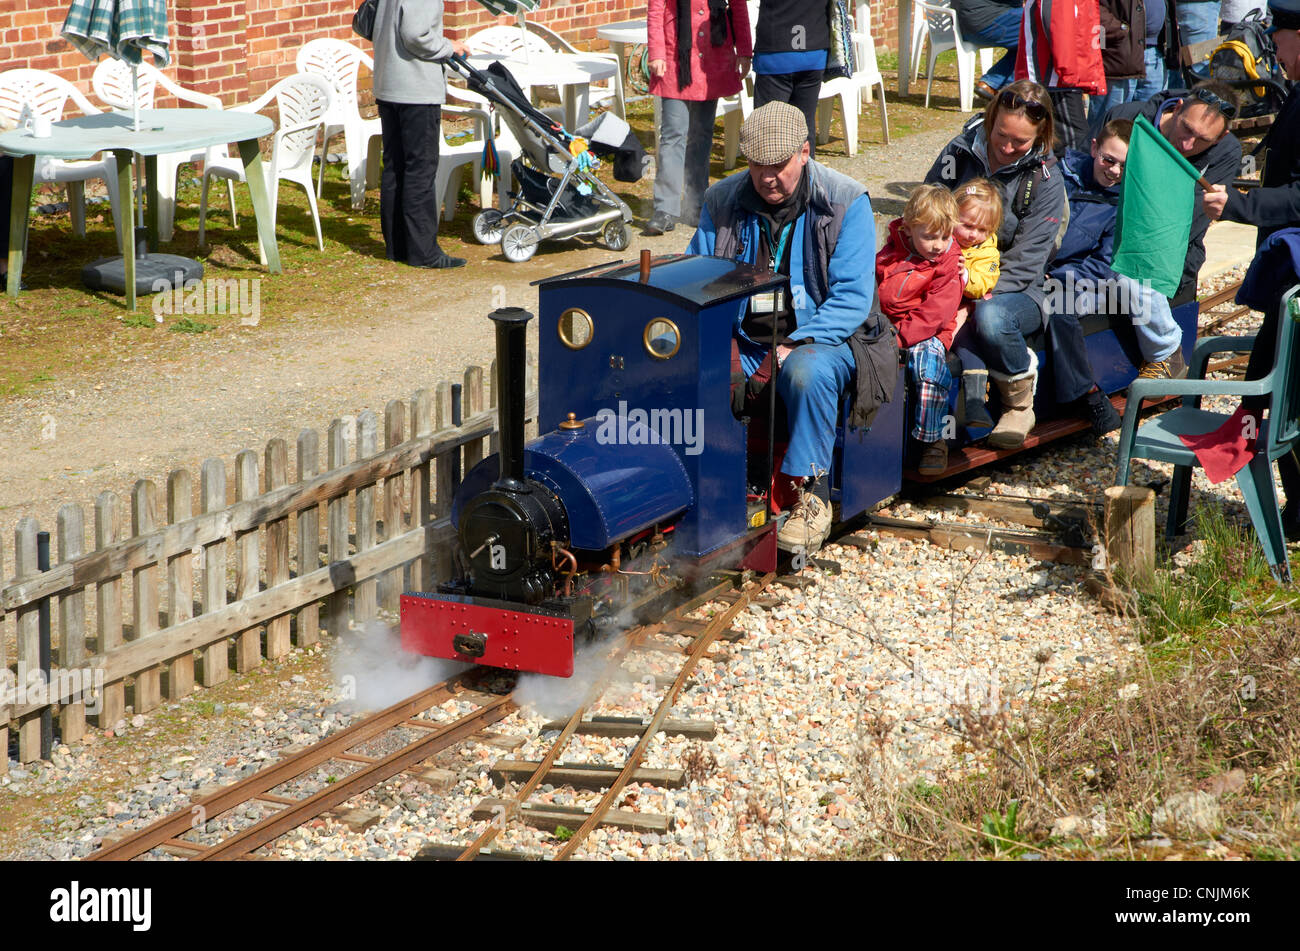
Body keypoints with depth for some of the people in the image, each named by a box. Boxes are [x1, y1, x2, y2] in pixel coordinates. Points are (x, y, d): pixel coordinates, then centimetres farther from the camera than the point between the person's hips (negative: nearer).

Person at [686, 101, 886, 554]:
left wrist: (795, 346, -24)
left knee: (806, 370, -39)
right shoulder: (722, 201, 6)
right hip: (742, 342, 3)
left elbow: (852, 297, -12)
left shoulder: (846, 202, -6)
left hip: (820, 337, -3)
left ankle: (811, 493, -24)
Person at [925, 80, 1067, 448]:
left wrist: (981, 294, -25)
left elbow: (1025, 262, -10)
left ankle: (1020, 401, -12)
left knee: (991, 318, -37)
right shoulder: (960, 153, 3)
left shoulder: (1045, 181, -4)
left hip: (1016, 290, -2)